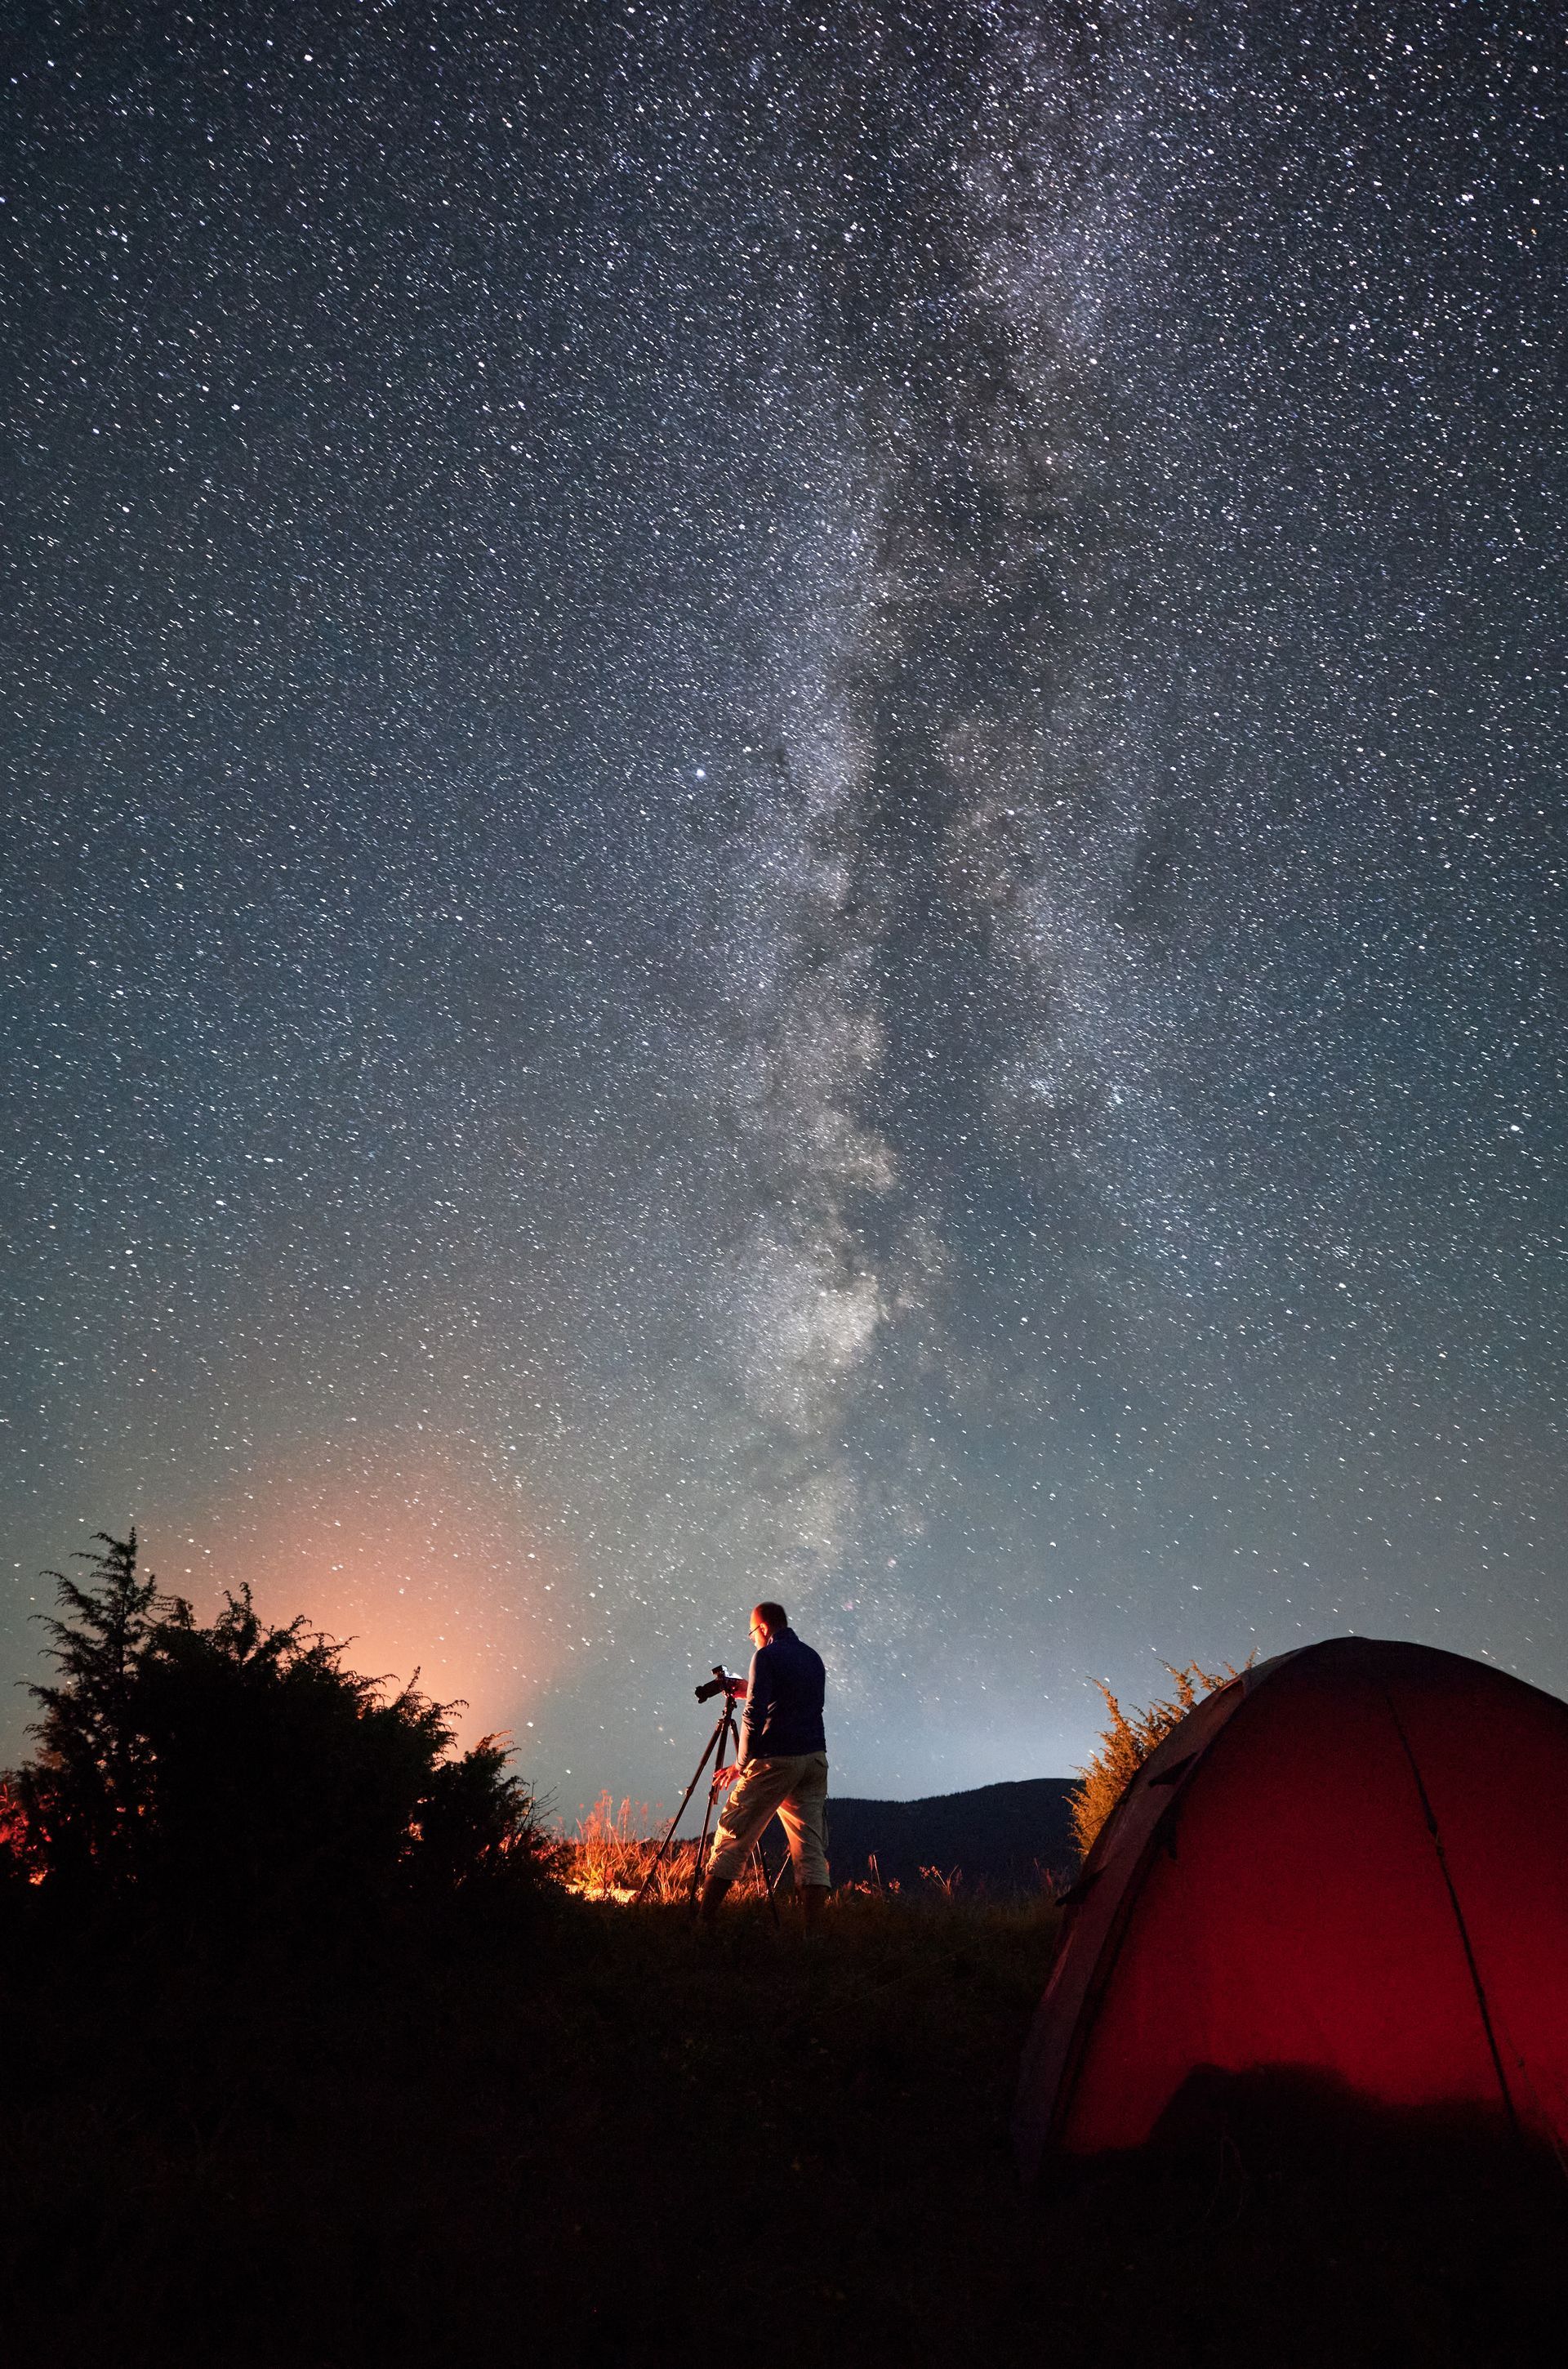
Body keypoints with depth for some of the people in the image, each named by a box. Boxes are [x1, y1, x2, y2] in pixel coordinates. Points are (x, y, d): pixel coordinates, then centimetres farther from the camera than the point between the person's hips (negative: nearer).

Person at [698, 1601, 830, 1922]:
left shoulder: (766, 1656, -4)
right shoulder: (813, 1658, 17)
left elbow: (755, 1713, -13)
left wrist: (742, 1763, -5)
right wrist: (747, 1690, 35)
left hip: (776, 1760, -6)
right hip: (814, 1758, 6)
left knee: (732, 1836, 1)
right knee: (811, 1847, 6)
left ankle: (703, 1919, 1)